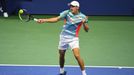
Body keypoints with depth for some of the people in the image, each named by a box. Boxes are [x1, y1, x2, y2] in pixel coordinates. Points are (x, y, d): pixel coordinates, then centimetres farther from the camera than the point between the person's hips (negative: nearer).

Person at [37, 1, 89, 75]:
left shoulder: (82, 16, -8)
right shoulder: (67, 13, -5)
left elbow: (86, 30, -6)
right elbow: (56, 19, -4)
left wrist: (84, 23, -27)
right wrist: (44, 20, -12)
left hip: (73, 38, -3)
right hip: (64, 37, 3)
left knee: (77, 55, -18)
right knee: (61, 55, 13)